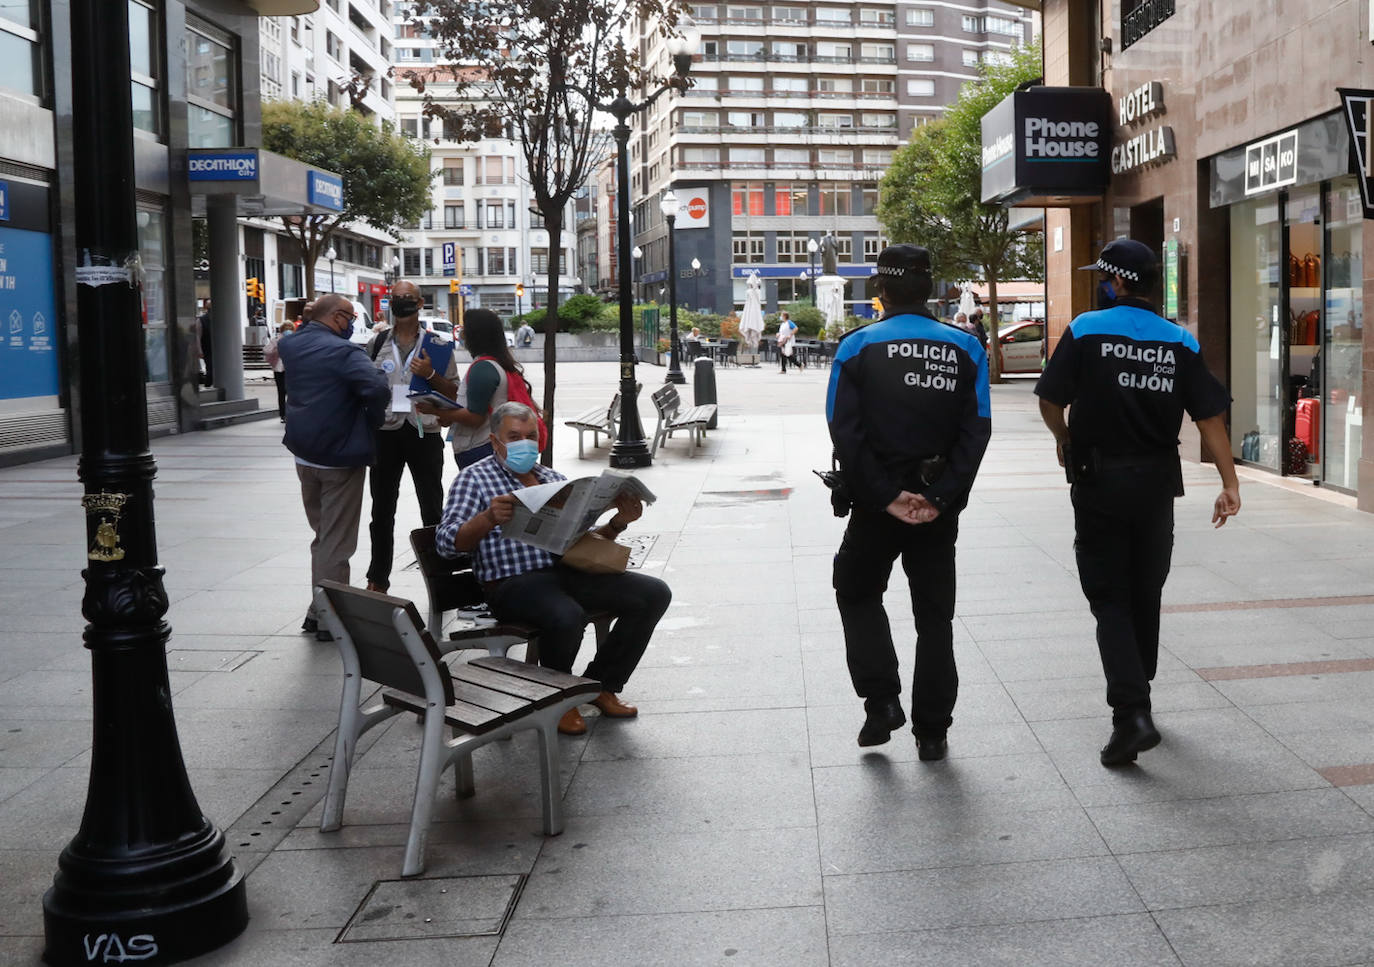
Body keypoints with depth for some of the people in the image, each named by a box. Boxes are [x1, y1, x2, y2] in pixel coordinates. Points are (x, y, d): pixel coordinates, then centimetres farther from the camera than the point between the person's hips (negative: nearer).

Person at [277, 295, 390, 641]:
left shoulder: (291, 345, 4)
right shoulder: (344, 351, -18)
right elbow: (377, 388, -30)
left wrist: (309, 320, 14)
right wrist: (372, 421, -12)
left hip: (303, 454, 7)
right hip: (340, 457, -7)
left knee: (322, 535, 20)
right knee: (336, 541, 1)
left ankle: (319, 610, 24)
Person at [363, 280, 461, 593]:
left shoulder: (437, 346, 2)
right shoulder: (377, 344, 8)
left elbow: (453, 393, 1)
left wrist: (431, 375, -16)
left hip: (424, 434, -2)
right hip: (385, 434, 2)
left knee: (432, 509, 5)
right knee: (382, 510, 9)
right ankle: (377, 579, 18)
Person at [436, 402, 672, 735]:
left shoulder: (554, 478, 24)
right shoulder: (475, 478, 7)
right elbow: (446, 542, -5)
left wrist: (618, 523, 3)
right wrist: (488, 519, -24)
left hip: (569, 571, 6)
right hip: (514, 582, -6)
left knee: (654, 594, -12)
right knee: (567, 616, -38)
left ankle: (601, 685, 3)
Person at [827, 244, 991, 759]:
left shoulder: (857, 346, -4)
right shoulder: (965, 348, 2)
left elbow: (845, 432, -13)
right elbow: (976, 431, -7)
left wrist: (885, 496, -12)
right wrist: (940, 497, -11)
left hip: (877, 499, -2)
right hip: (940, 503, 2)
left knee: (857, 592, 19)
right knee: (934, 613, 11)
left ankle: (881, 700, 8)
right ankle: (932, 730, 15)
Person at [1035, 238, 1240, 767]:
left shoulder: (1086, 330, -7)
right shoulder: (1180, 342, 2)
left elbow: (1051, 401, -6)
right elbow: (1210, 415, -2)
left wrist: (1064, 440, 15)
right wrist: (1230, 483, 0)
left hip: (1099, 479, -4)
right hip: (1156, 482, 4)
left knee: (1110, 599, -1)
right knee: (1145, 594, 18)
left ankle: (1131, 714, -15)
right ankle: (1136, 697, 33)